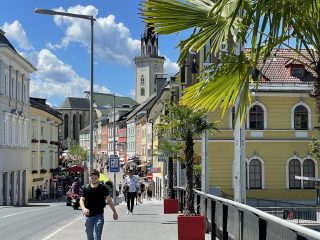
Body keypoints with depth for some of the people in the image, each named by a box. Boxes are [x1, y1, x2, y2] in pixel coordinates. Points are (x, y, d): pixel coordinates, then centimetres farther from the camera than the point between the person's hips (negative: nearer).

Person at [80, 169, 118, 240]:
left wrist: (114, 212, 9)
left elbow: (109, 200, 6)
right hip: (89, 216, 2)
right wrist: (83, 208, -23)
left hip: (99, 215, -2)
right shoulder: (86, 188, -2)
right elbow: (82, 200, -1)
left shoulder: (103, 188, -3)